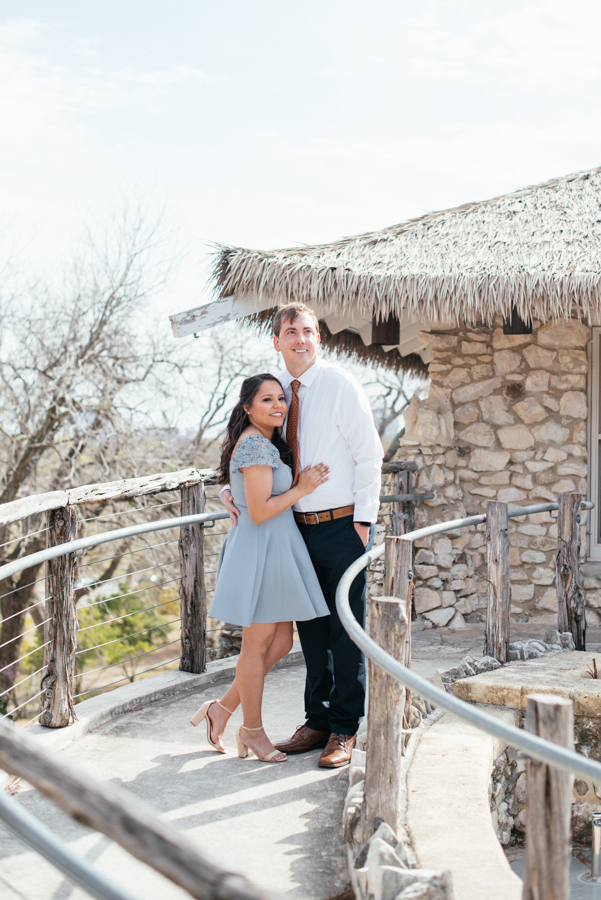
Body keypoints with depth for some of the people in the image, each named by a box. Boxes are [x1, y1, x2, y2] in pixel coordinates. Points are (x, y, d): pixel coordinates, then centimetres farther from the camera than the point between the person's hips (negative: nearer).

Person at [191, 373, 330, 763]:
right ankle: (252, 730, 15)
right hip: (262, 550, -10)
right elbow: (259, 511, -21)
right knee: (259, 644, 2)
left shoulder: (264, 444, 15)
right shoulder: (256, 445, -17)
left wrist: (301, 482, 16)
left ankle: (222, 709, 22)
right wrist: (301, 489, -13)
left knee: (281, 642, 13)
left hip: (276, 550, 10)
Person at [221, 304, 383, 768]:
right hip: (300, 526, 6)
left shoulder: (341, 385, -9)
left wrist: (363, 520, -13)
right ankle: (317, 721, 26)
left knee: (346, 630, 1)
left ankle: (344, 730, 11)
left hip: (343, 525, -5)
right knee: (311, 629, 13)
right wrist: (232, 490, 0)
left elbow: (369, 454, -9)